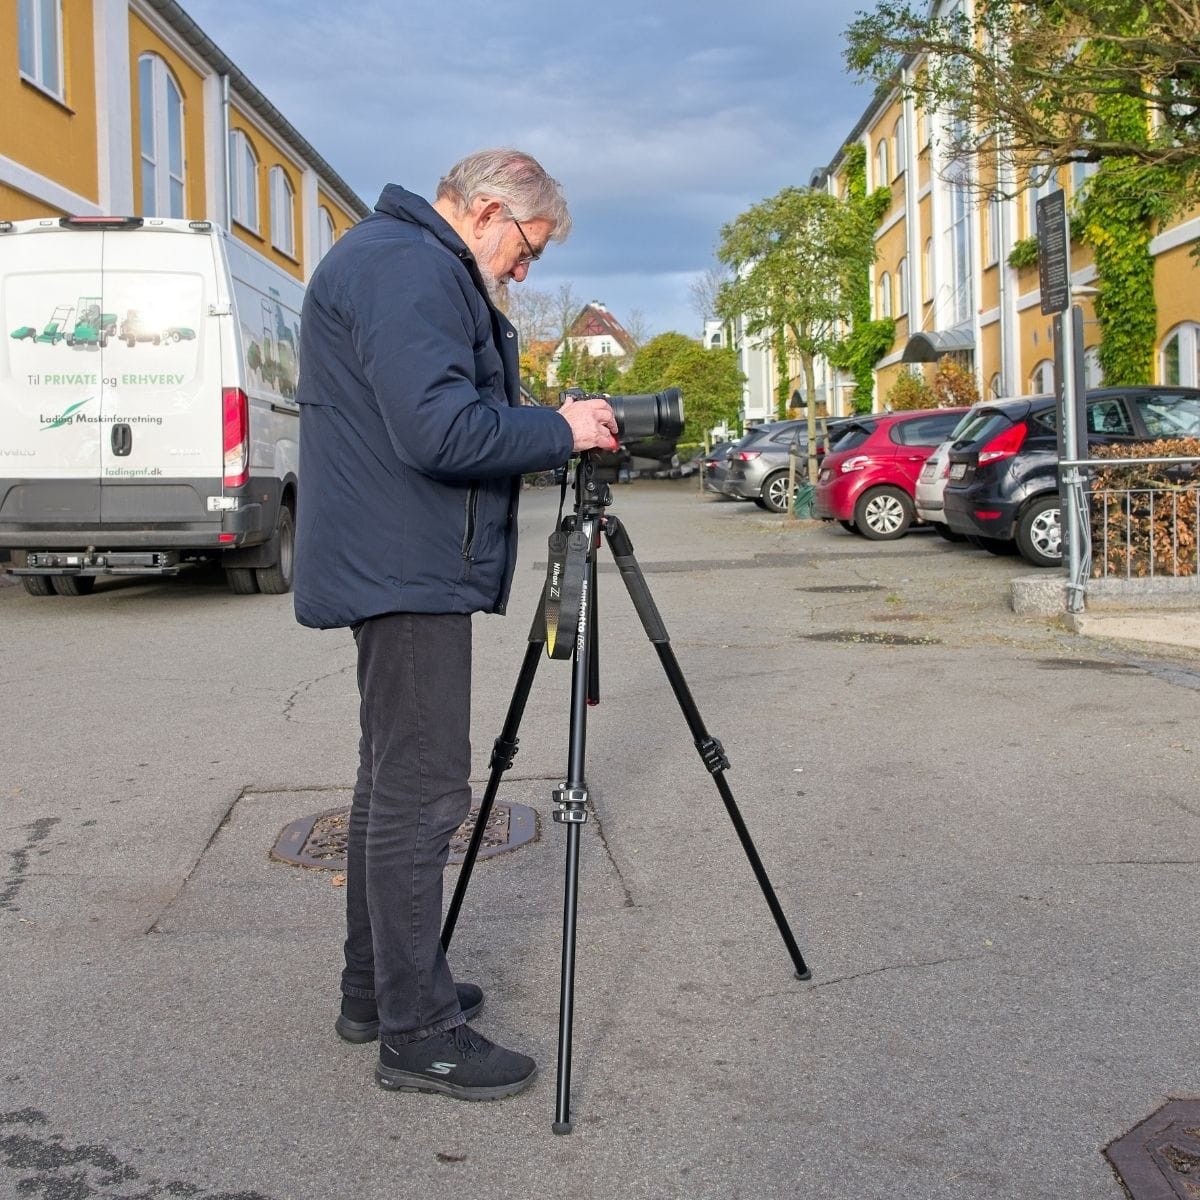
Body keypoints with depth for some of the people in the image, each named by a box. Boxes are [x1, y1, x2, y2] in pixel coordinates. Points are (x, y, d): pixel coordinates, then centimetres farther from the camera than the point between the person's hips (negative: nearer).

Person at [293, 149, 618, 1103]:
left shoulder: (414, 264, 20)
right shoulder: (406, 267, -15)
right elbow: (438, 431, -26)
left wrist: (547, 429, 13)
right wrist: (560, 431, -14)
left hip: (400, 570, 12)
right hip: (407, 571, -12)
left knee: (394, 779, 17)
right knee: (420, 791, -7)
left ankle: (378, 989, 28)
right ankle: (418, 1035, 1)